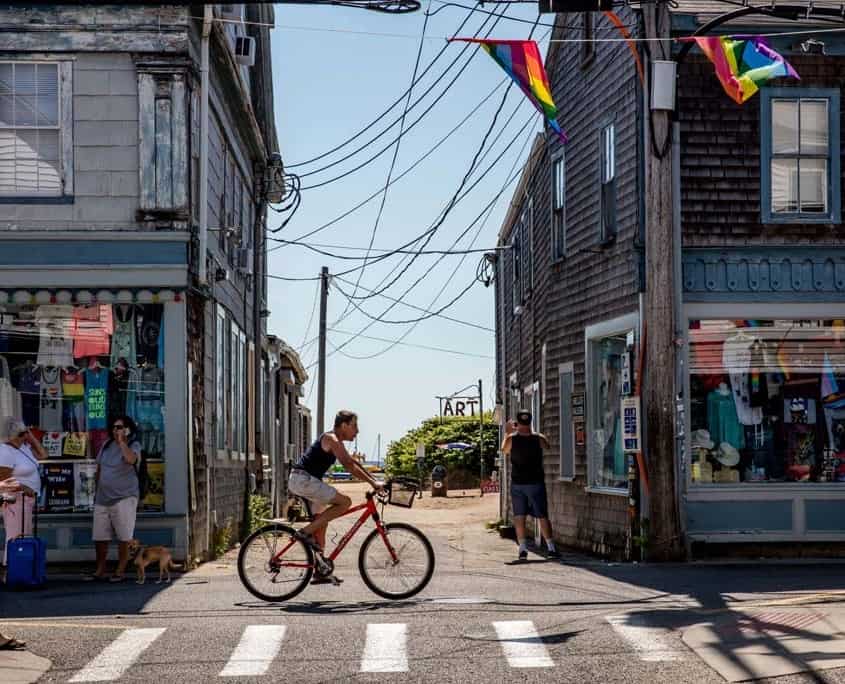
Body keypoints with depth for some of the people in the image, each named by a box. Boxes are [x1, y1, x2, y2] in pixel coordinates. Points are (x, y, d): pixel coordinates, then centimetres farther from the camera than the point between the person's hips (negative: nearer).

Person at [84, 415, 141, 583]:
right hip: (102, 498, 6)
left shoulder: (134, 445, -3)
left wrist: (122, 441, -18)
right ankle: (100, 570, 16)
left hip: (124, 498, -5)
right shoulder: (106, 445, 12)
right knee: (99, 537, 7)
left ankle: (121, 571, 6)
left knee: (123, 537, -3)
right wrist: (97, 489, 19)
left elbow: (131, 459, -26)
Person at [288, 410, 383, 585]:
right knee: (345, 502, -15)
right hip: (303, 480, -11)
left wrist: (373, 480, 16)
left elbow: (352, 462, 23)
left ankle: (320, 572, 16)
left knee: (321, 522, 14)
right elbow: (348, 465, -21)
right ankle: (306, 532, -13)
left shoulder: (336, 441, 19)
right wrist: (372, 483, -23)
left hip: (303, 481, 11)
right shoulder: (331, 439, -13)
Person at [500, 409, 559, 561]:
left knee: (519, 516, 6)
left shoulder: (512, 439, -8)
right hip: (536, 482, 0)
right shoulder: (539, 438, -7)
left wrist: (508, 432, 23)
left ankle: (523, 548, -1)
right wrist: (531, 431, 23)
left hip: (517, 484, 0)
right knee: (542, 516, 5)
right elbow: (546, 445, 17)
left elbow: (504, 450, 14)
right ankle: (551, 548, 2)